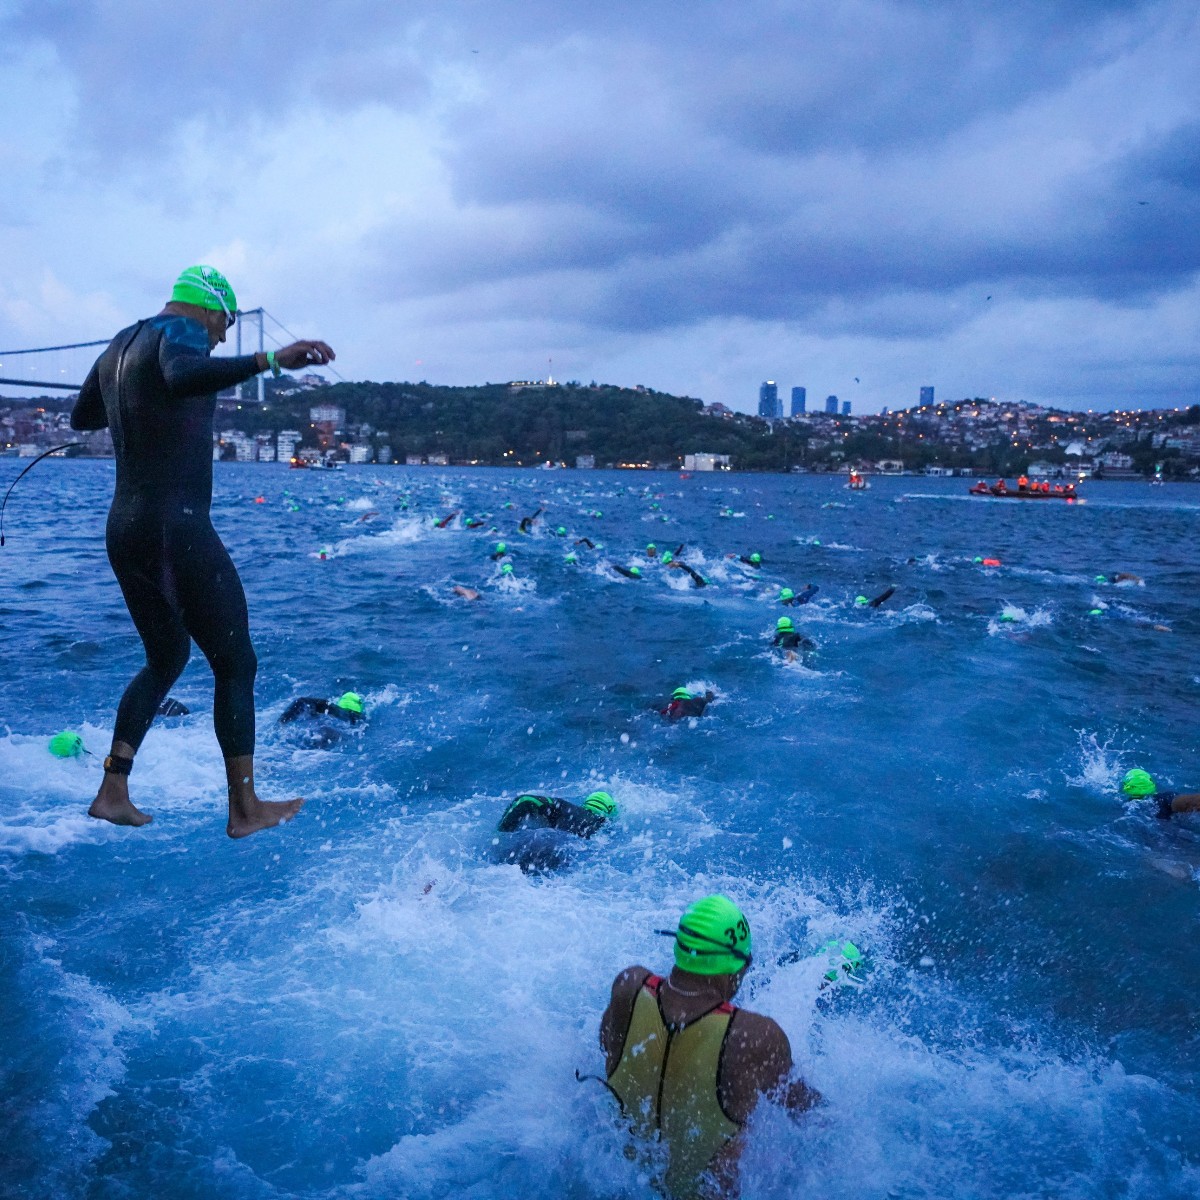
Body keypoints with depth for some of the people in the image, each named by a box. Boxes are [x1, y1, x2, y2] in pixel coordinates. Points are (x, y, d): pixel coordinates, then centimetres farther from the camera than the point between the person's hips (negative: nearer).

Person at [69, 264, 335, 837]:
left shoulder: (120, 344, 18)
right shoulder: (178, 332, -8)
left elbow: (81, 415, 33)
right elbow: (184, 376, -34)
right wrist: (270, 360, -45)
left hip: (124, 532, 9)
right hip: (177, 531, -9)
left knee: (166, 657, 22)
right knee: (236, 663, 2)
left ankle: (112, 792, 19)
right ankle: (245, 809, 7)